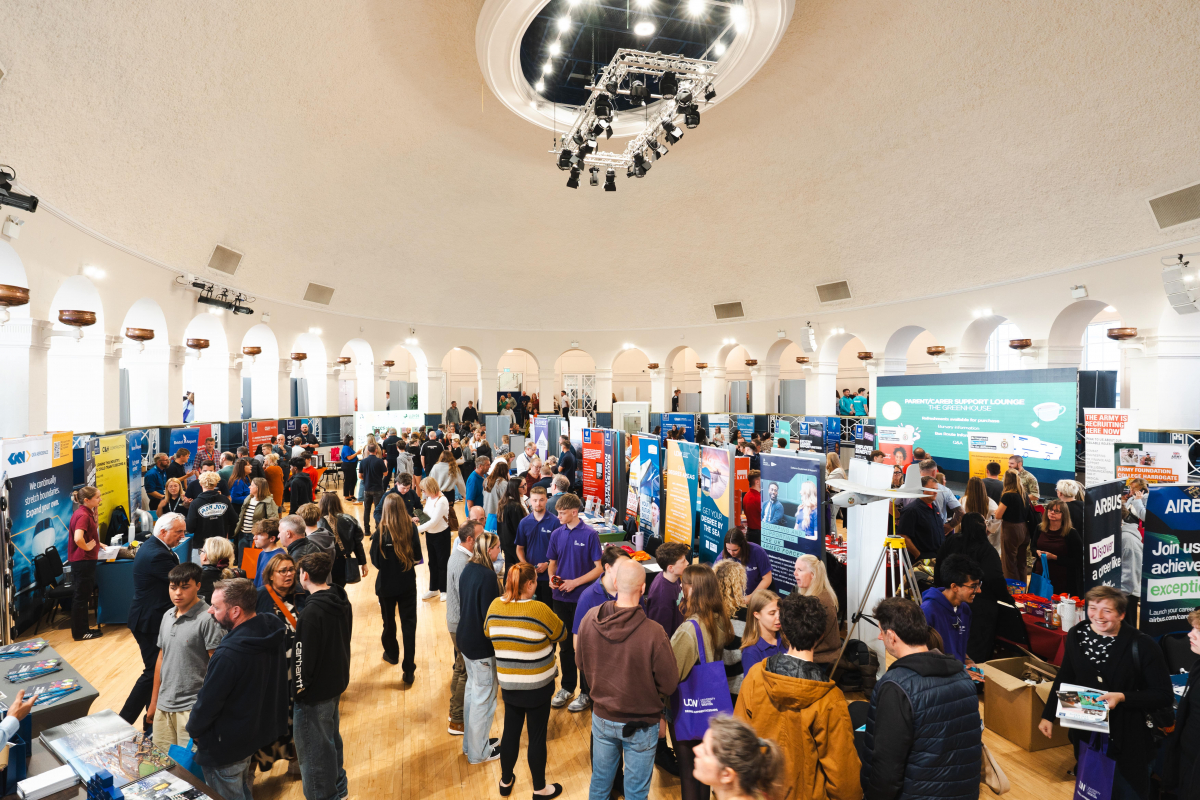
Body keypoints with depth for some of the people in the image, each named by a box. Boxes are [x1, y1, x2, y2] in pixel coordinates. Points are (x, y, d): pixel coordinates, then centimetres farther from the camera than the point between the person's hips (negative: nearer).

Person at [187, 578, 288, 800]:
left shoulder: (228, 654, -35)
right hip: (257, 729, 8)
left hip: (226, 748, -7)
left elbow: (208, 701, -21)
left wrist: (194, 730, 0)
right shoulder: (271, 630, -10)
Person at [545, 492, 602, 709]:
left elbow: (599, 568, -11)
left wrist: (575, 582, -17)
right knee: (565, 644, 15)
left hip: (583, 598, -4)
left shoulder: (590, 534, -12)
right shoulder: (557, 534, 2)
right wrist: (552, 578, -7)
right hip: (561, 597, 4)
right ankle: (567, 687, 32)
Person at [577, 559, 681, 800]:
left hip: (601, 717, 4)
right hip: (641, 724, -3)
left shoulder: (589, 620, -19)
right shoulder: (654, 633, -32)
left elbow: (582, 665, -1)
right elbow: (669, 686, -17)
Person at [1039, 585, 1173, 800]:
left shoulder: (1142, 645, -17)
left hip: (1129, 741, -3)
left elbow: (1165, 695, -11)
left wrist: (1122, 697, -27)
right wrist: (1048, 715, 6)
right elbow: (1064, 679, 6)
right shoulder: (1076, 635, -6)